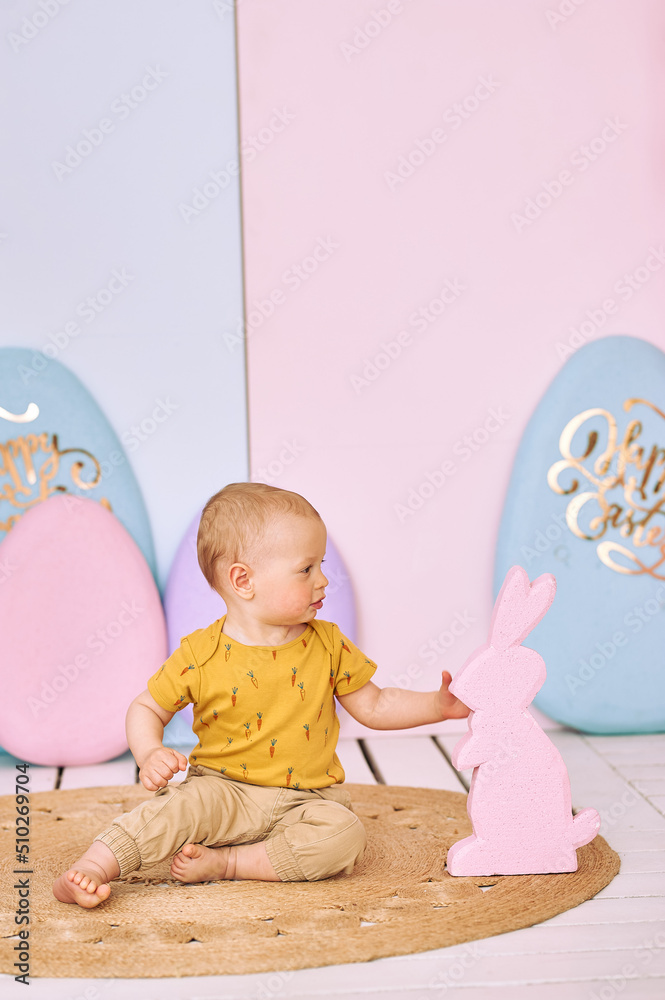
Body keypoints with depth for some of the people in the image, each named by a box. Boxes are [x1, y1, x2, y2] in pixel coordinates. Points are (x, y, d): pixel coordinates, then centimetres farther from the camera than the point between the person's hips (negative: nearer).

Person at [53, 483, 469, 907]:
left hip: (305, 800, 2)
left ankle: (223, 862, -21)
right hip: (223, 792, -2)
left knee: (345, 834, -27)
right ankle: (92, 869, -29)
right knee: (183, 805, -31)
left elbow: (374, 706, 7)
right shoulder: (201, 654, -9)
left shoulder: (328, 645, 0)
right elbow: (147, 709, 1)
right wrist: (150, 753, -19)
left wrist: (437, 705, -4)